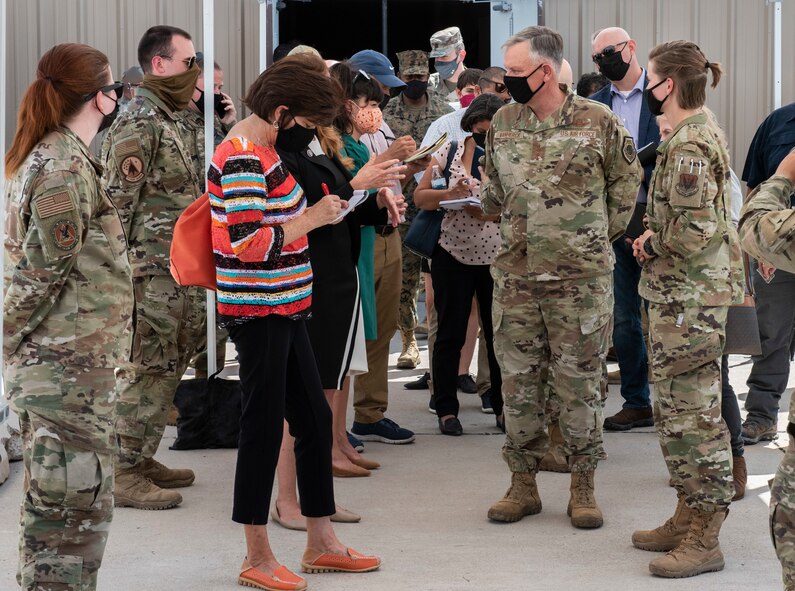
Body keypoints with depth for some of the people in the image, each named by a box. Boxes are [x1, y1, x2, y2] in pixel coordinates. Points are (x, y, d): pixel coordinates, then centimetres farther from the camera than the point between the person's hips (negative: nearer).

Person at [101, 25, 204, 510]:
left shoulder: (169, 120, 17)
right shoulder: (139, 122, -14)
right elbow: (117, 200, -18)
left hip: (176, 273, 10)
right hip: (151, 272, -10)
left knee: (166, 366, 15)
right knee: (144, 368, -6)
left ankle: (141, 458, 24)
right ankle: (123, 475, 0)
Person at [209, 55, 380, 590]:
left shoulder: (263, 152, 14)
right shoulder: (242, 159, -18)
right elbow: (247, 243, -25)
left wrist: (316, 212, 9)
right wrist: (311, 219, -18)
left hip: (284, 310, 10)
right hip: (257, 313, -10)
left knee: (316, 420, 14)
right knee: (264, 428, -3)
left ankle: (322, 544, 24)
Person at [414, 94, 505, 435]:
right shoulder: (449, 153, 0)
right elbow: (420, 197, -1)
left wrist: (489, 213, -22)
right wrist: (448, 195, -21)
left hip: (498, 258, 1)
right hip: (453, 256, 0)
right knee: (450, 334, 4)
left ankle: (504, 406, 18)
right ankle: (446, 409, 11)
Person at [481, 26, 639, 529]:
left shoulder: (597, 121, -6)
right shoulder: (503, 122, 7)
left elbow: (626, 179, 5)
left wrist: (603, 234, 5)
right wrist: (467, 193, 1)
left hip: (581, 276, -4)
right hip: (515, 275, 4)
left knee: (579, 382, 3)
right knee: (518, 380, 7)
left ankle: (583, 486, 14)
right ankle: (523, 483, 18)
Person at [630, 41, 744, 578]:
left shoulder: (686, 147, -18)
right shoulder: (700, 136, 14)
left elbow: (693, 231, -25)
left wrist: (651, 245, -7)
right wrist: (655, 241, 7)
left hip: (688, 301, -11)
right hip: (684, 296, 11)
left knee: (693, 414, -5)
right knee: (678, 410, 16)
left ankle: (704, 540, 1)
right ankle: (689, 518, 25)